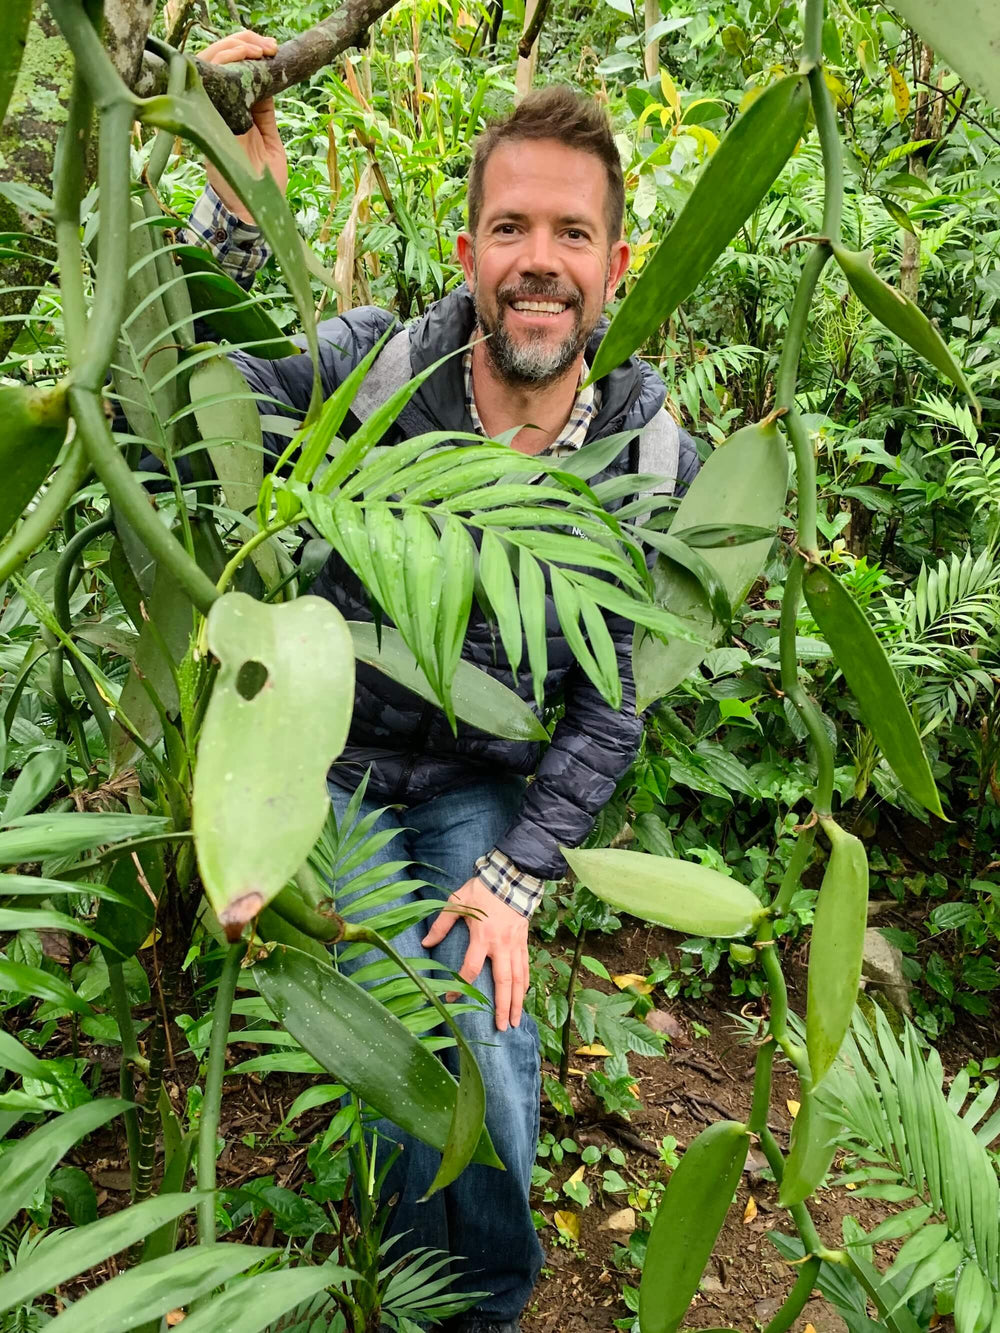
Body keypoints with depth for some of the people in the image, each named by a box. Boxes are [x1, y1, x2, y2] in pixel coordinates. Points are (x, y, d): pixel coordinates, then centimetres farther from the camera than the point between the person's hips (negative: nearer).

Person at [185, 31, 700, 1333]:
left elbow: (615, 699, -8)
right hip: (338, 757, 0)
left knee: (493, 1052, -2)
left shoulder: (656, 460, -13)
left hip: (487, 783, 1)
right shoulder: (376, 365, -17)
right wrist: (236, 210, -35)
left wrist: (519, 875, -12)